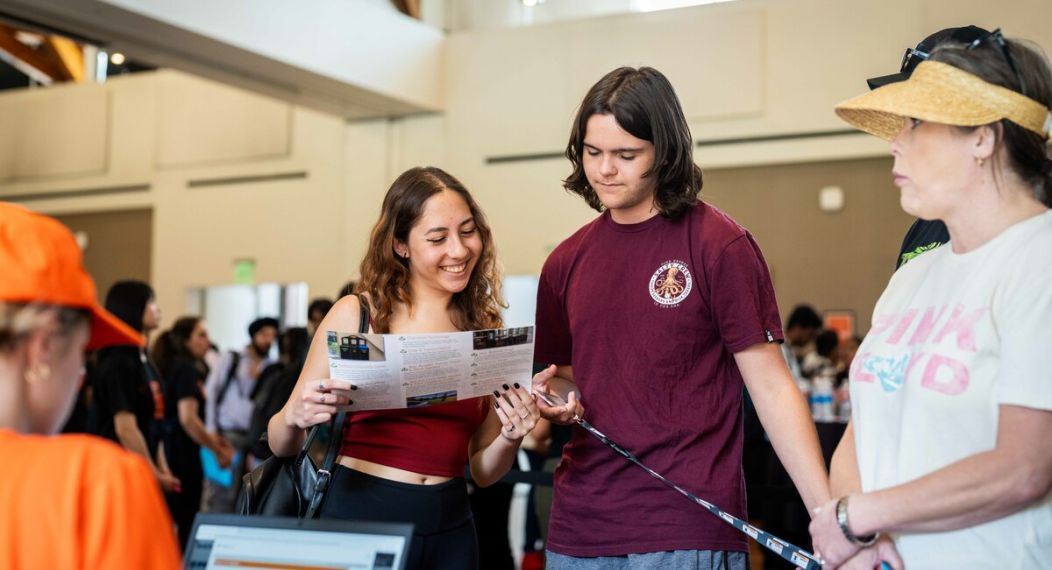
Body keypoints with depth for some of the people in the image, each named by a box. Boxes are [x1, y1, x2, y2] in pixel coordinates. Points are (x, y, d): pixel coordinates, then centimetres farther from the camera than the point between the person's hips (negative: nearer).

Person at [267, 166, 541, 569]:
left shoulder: (486, 329, 2)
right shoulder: (356, 315, -6)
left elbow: (483, 472, 9)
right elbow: (282, 446, -1)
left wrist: (511, 437, -11)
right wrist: (295, 418, -22)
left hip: (450, 530, 3)